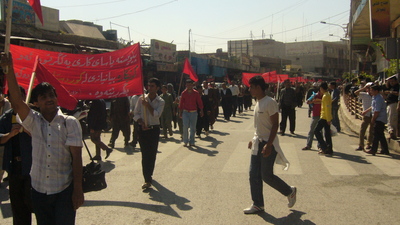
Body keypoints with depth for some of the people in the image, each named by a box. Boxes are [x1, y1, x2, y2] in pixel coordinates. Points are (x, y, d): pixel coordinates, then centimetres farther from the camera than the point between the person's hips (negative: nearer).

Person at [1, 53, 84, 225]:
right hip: (39, 189, 3)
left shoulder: (70, 123, -6)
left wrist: (78, 189, -11)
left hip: (64, 189, -3)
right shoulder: (33, 122, 3)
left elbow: (76, 157, -9)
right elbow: (17, 101, -12)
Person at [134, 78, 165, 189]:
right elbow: (136, 114, 1)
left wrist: (147, 105, -16)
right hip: (143, 129, 0)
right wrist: (142, 123, -14)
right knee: (145, 154, -4)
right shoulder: (141, 99, 2)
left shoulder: (160, 102, 1)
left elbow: (156, 114, -14)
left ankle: (149, 175, 21)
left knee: (152, 154, 5)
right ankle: (147, 180, 0)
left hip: (154, 129, 1)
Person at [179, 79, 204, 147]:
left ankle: (191, 142, 17)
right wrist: (180, 112, 5)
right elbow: (181, 103, 6)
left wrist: (201, 111, 3)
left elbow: (199, 102, 5)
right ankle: (185, 141, 2)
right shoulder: (183, 93, 1)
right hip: (185, 112, -1)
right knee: (185, 127, -11)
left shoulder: (196, 93, 1)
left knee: (193, 128, 5)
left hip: (194, 112, 1)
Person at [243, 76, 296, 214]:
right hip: (258, 143, 9)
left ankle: (290, 191, 22)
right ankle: (258, 205, 18)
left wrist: (268, 145, -24)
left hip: (268, 144, -9)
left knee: (267, 175, -2)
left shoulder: (270, 103, -17)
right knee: (254, 175, 7)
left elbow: (275, 125, -19)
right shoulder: (258, 103, 10)